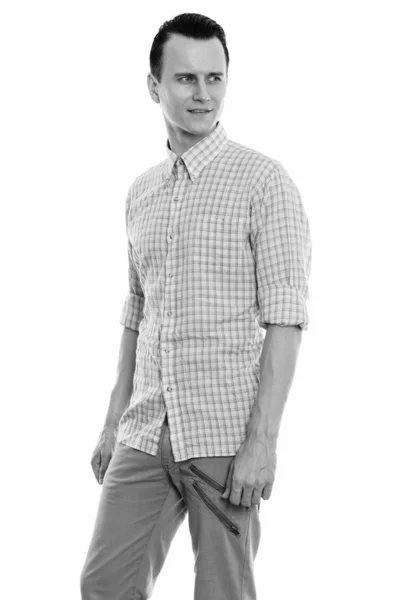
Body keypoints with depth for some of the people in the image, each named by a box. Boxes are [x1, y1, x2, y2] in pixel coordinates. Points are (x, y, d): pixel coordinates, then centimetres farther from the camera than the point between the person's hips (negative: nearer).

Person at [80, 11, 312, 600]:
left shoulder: (263, 181, -6)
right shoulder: (141, 192, 13)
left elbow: (285, 318, -11)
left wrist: (262, 439, -17)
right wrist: (115, 420, 17)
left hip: (226, 437, -5)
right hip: (145, 436, 6)